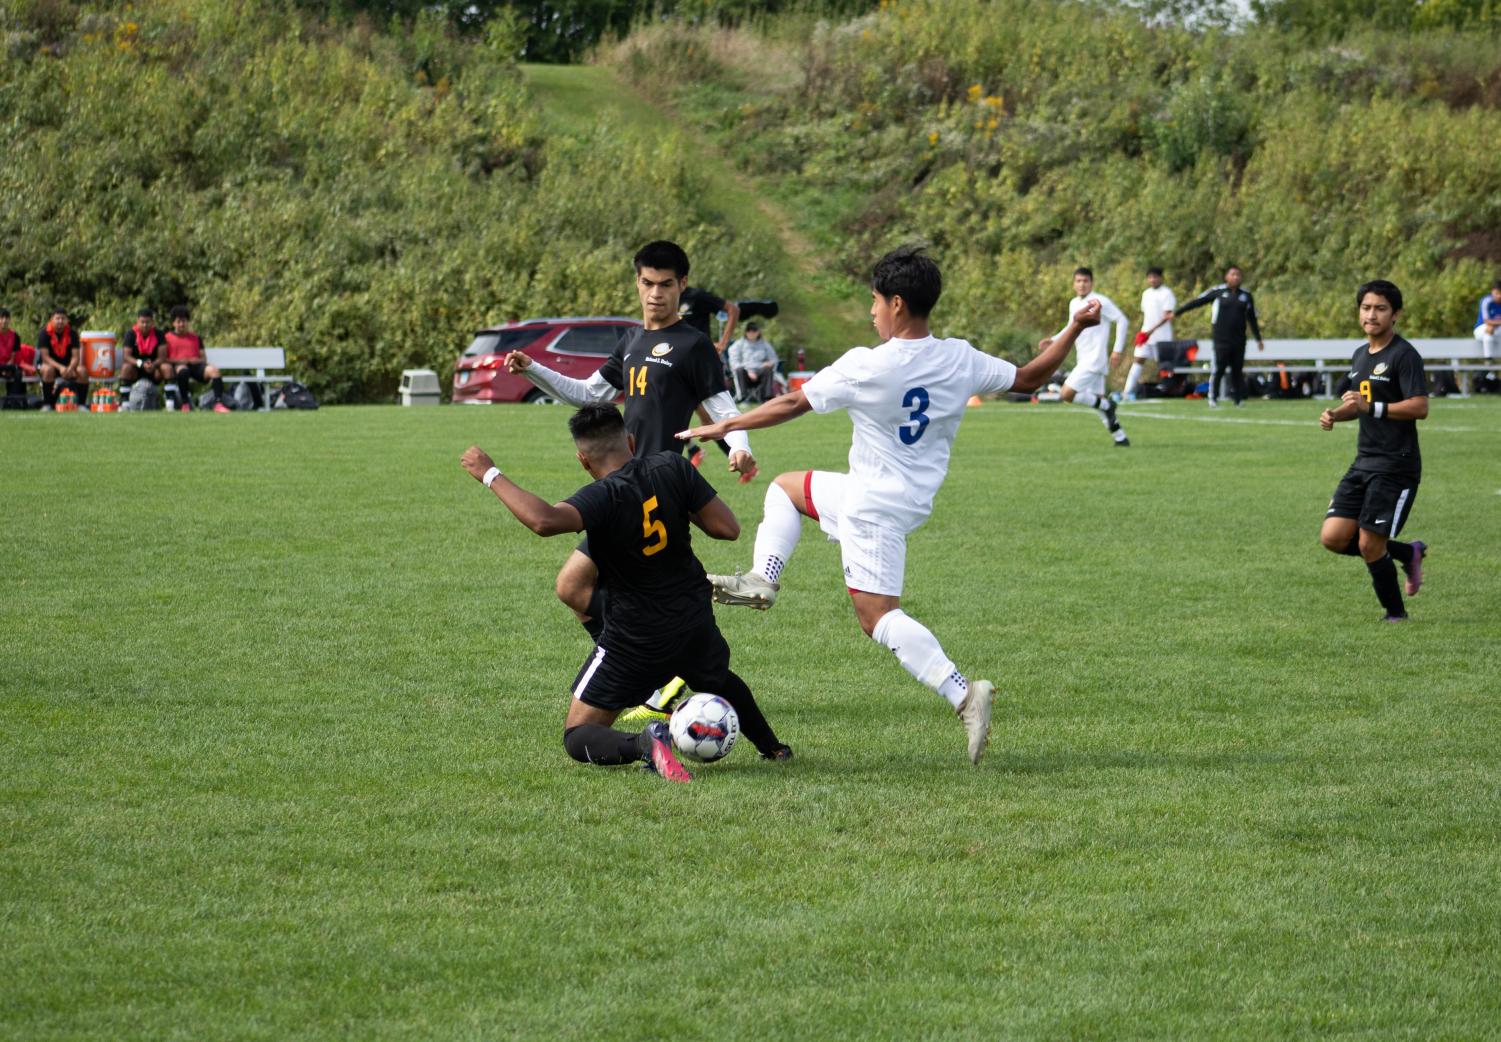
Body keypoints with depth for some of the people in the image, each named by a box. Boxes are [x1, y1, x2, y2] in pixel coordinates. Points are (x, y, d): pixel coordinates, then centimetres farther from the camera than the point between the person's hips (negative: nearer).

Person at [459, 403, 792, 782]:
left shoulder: (603, 497, -23)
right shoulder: (671, 467, -9)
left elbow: (543, 520, -42)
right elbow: (728, 528, -6)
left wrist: (491, 475, -30)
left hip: (636, 640, -6)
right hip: (695, 620, 6)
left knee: (578, 736, 2)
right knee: (721, 681, 40)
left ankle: (644, 744, -25)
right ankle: (772, 748, 48)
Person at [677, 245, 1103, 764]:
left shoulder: (865, 367, -21)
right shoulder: (961, 360, -5)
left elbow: (791, 404, -12)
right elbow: (1029, 376, 6)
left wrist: (724, 426, 0)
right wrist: (1074, 330, 19)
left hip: (874, 506, -8)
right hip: (914, 497, 8)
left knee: (877, 614, -6)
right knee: (786, 487, 23)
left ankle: (961, 692, -19)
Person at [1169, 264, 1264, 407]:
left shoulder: (1246, 295, 9)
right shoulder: (1217, 291, 0)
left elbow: (1252, 319, 17)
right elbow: (1196, 302, 4)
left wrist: (1258, 339, 19)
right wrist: (1176, 313, 4)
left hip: (1239, 341, 3)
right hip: (1221, 340, -3)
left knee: (1237, 370, 4)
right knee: (1218, 370, -9)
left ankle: (1238, 398, 13)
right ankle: (1213, 399, -2)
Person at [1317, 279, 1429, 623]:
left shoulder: (1404, 355, -11)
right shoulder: (1360, 355, 15)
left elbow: (1420, 407, -19)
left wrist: (1371, 408, -25)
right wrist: (1335, 414, 7)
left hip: (1396, 467, -8)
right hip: (1364, 463, 8)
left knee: (1370, 545, -8)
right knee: (1333, 537, -1)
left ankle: (1396, 613, 14)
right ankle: (1409, 553, 19)